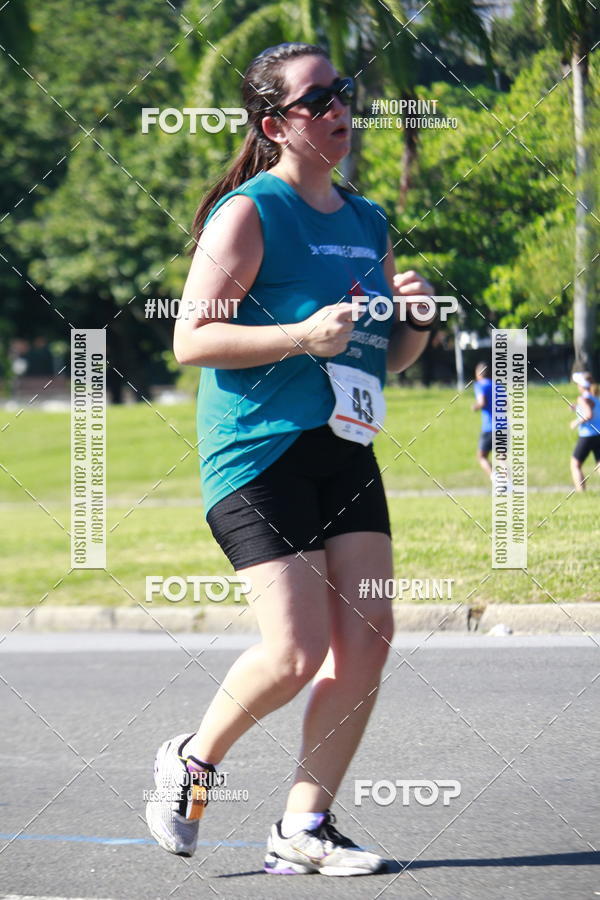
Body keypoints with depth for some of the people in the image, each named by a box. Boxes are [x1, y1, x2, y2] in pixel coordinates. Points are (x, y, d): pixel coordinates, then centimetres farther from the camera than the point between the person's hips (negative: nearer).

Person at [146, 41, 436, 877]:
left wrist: (416, 321, 2)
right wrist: (302, 336, -22)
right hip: (259, 454, -7)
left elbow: (388, 357, 24)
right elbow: (191, 339, -12)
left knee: (368, 636, -3)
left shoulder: (367, 221, 15)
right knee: (298, 653, -13)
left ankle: (303, 830, 7)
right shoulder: (249, 213, -7)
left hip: (345, 452, 7)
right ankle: (192, 762, 14)